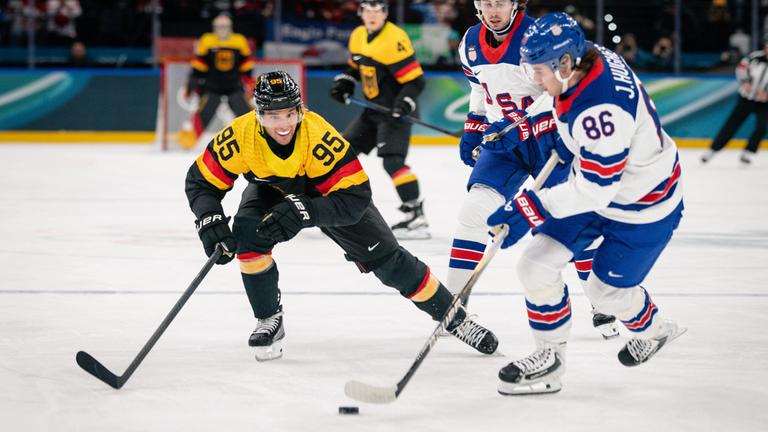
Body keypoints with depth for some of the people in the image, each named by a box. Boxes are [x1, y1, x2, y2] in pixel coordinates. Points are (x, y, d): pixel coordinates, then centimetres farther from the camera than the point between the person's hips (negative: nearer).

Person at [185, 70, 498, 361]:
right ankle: (269, 320, -9)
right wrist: (210, 219, -39)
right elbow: (201, 181, -21)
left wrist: (304, 211, -51)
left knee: (386, 258, -3)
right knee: (247, 232, -28)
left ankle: (454, 318, 14)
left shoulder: (319, 135, -39)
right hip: (272, 191, 2)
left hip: (327, 194, -2)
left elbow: (354, 199, -38)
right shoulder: (241, 135, -33)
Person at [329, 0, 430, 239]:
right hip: (373, 110, 9)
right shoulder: (358, 36, 6)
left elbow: (416, 80, -20)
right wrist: (344, 82, 7)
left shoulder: (394, 40, -20)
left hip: (396, 111, -9)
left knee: (392, 160, -23)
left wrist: (406, 102, -35)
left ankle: (416, 217, -26)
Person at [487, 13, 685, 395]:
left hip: (642, 205, -9)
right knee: (536, 265, 0)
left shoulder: (600, 111, -39)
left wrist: (530, 208, -32)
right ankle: (549, 357, 15)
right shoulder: (593, 58, -13)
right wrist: (568, 136, 19)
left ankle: (653, 330, 39)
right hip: (595, 181, 9)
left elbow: (594, 191, -34)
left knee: (606, 290, 7)